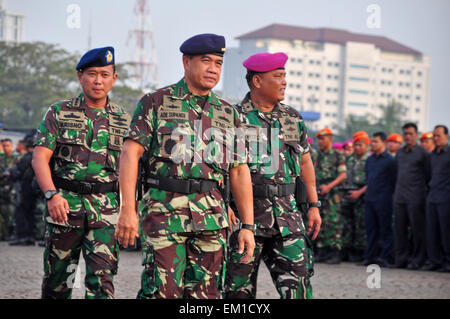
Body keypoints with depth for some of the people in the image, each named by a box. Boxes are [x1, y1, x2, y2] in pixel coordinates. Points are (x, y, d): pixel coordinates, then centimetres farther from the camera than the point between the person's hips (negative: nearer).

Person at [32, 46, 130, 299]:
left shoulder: (123, 120, 10)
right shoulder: (59, 113, 4)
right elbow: (40, 157, -4)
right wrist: (52, 194, -20)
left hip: (105, 210, 1)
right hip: (64, 204, 0)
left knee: (102, 278, -12)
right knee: (57, 280, 6)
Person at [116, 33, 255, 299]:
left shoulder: (228, 114, 15)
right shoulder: (157, 103, 3)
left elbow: (240, 171, 13)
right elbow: (131, 152, -5)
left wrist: (248, 226, 4)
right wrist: (128, 209, -16)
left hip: (212, 217, 4)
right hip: (164, 210, -4)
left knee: (206, 294, 3)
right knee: (163, 291, -11)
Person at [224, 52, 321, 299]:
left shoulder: (293, 119, 13)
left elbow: (305, 162, 20)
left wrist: (314, 205, 14)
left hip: (286, 212, 4)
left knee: (297, 277, -6)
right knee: (239, 284, 1)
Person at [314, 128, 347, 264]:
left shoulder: (338, 155, -2)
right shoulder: (318, 156, 16)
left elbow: (343, 175, -8)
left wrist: (329, 186, -17)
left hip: (331, 193, -6)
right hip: (318, 192, 6)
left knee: (333, 222, -9)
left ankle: (335, 253, -8)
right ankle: (322, 253, 11)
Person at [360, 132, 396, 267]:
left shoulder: (390, 160, -6)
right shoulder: (369, 160, 15)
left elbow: (394, 181, -5)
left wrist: (389, 195, -4)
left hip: (383, 200, -7)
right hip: (369, 199, 7)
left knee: (385, 229, -2)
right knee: (370, 229, 9)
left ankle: (386, 257, 0)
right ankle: (370, 257, 13)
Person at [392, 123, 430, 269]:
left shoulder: (423, 153, -2)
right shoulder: (399, 153, 16)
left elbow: (428, 175, 1)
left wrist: (422, 188, 3)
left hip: (416, 197, -6)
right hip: (399, 196, 6)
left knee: (417, 229, -3)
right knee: (399, 228, 5)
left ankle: (417, 259, 2)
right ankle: (401, 258, 11)